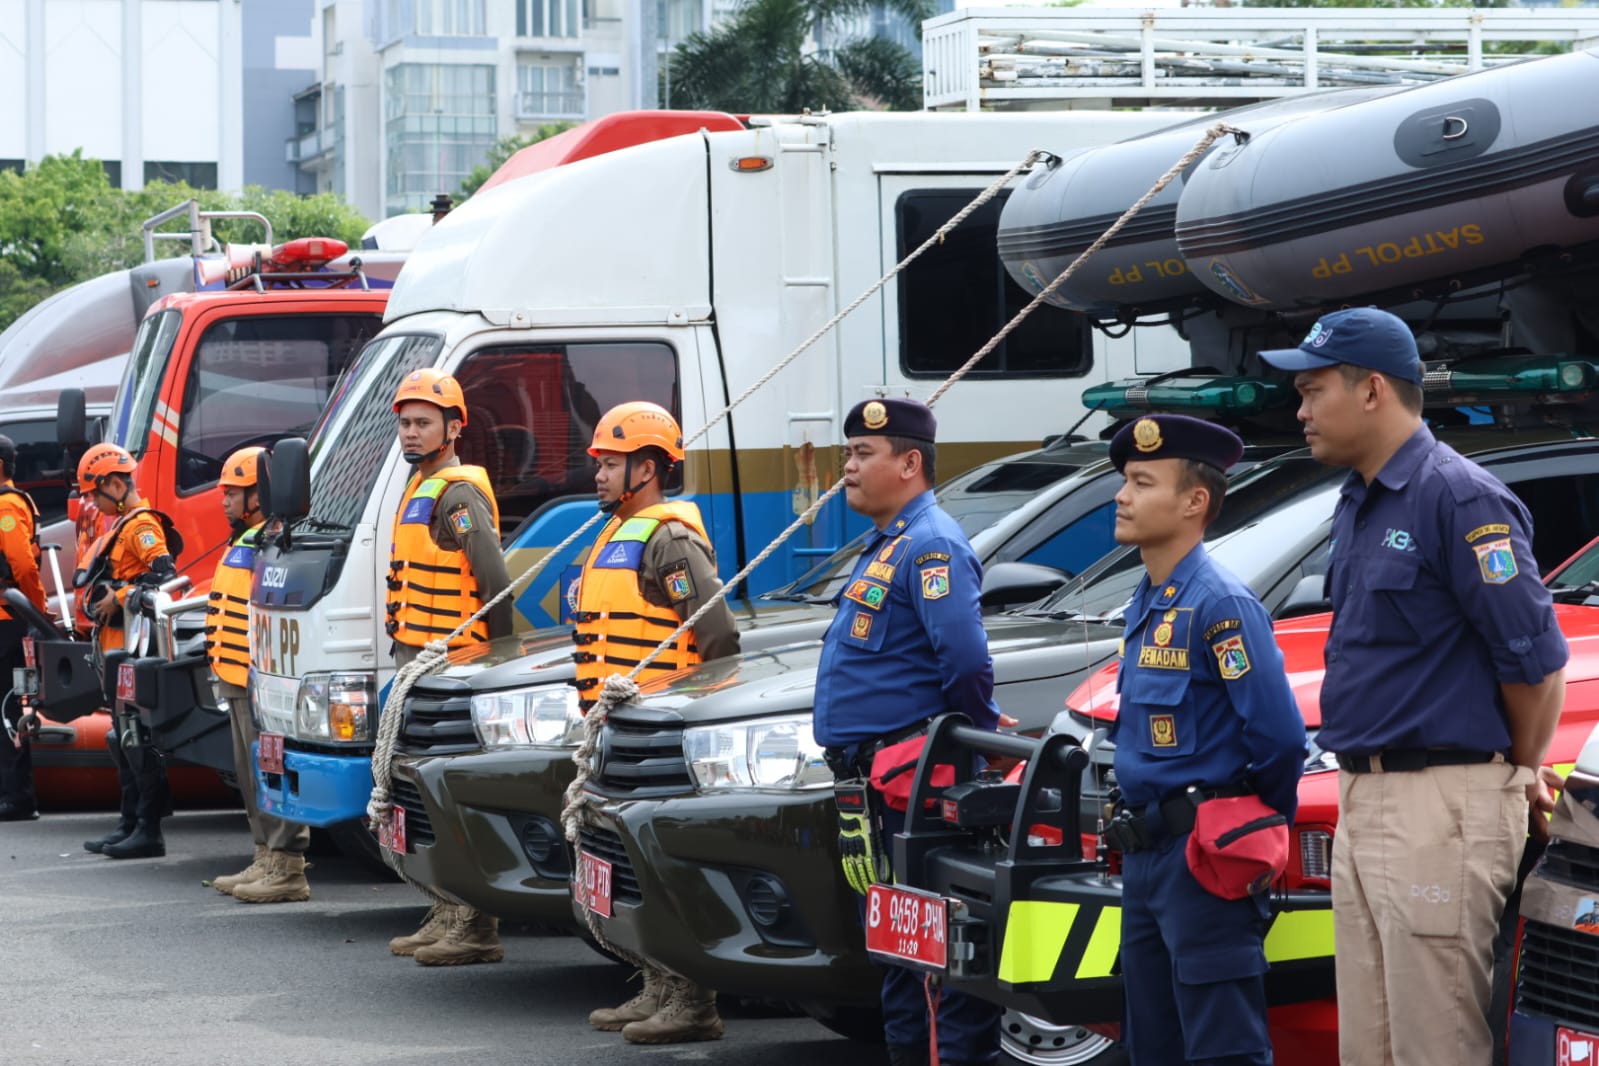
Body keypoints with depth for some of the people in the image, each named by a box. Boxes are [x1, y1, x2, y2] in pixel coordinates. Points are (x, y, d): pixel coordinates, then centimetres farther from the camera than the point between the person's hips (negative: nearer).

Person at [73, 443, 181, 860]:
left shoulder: (142, 525, -12)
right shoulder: (121, 526, 20)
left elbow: (164, 572, -25)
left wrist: (119, 598, -20)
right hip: (117, 648, 11)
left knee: (139, 739, -10)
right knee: (123, 740, 13)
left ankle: (149, 830, -9)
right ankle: (131, 823, 19)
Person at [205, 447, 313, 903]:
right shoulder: (245, 543, 19)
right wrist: (220, 659, 26)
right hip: (239, 680, 11)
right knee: (253, 774, 16)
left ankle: (287, 870, -6)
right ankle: (267, 860, 23)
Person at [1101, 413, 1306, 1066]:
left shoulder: (1219, 604, -15)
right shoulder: (1146, 606, 14)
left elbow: (1279, 736, -19)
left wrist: (1264, 824, -4)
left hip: (1204, 862, -10)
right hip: (1144, 857, 10)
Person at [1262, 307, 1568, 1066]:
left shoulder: (1459, 498, -13)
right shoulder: (1356, 505, 15)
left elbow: (1535, 658, -13)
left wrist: (1521, 776, 1)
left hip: (1439, 806, -9)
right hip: (1362, 800, 9)